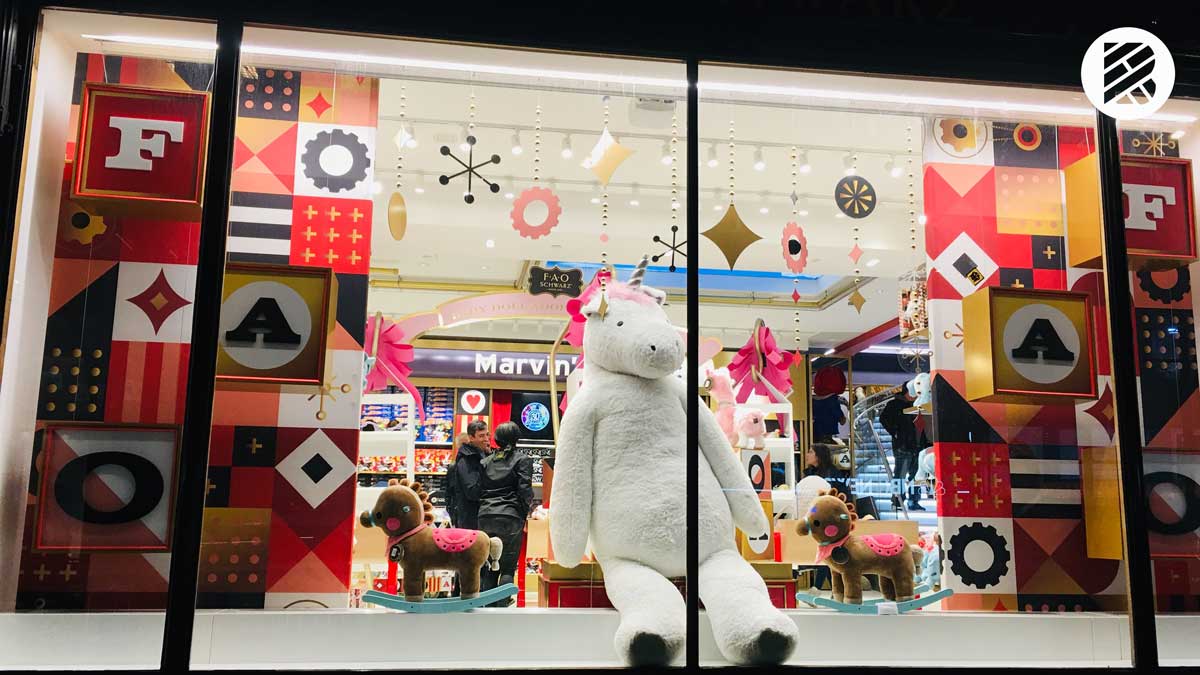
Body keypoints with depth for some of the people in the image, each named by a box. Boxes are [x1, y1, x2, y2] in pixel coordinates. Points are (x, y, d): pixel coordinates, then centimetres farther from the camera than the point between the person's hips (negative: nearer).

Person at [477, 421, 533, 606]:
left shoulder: (486, 461, 15)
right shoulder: (522, 459, 2)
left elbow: (478, 489, 8)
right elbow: (525, 489, -7)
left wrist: (486, 506, 13)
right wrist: (525, 514, 3)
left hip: (486, 517, 4)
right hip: (510, 517, -4)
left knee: (488, 568, 10)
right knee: (508, 567, 0)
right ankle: (501, 607, -8)